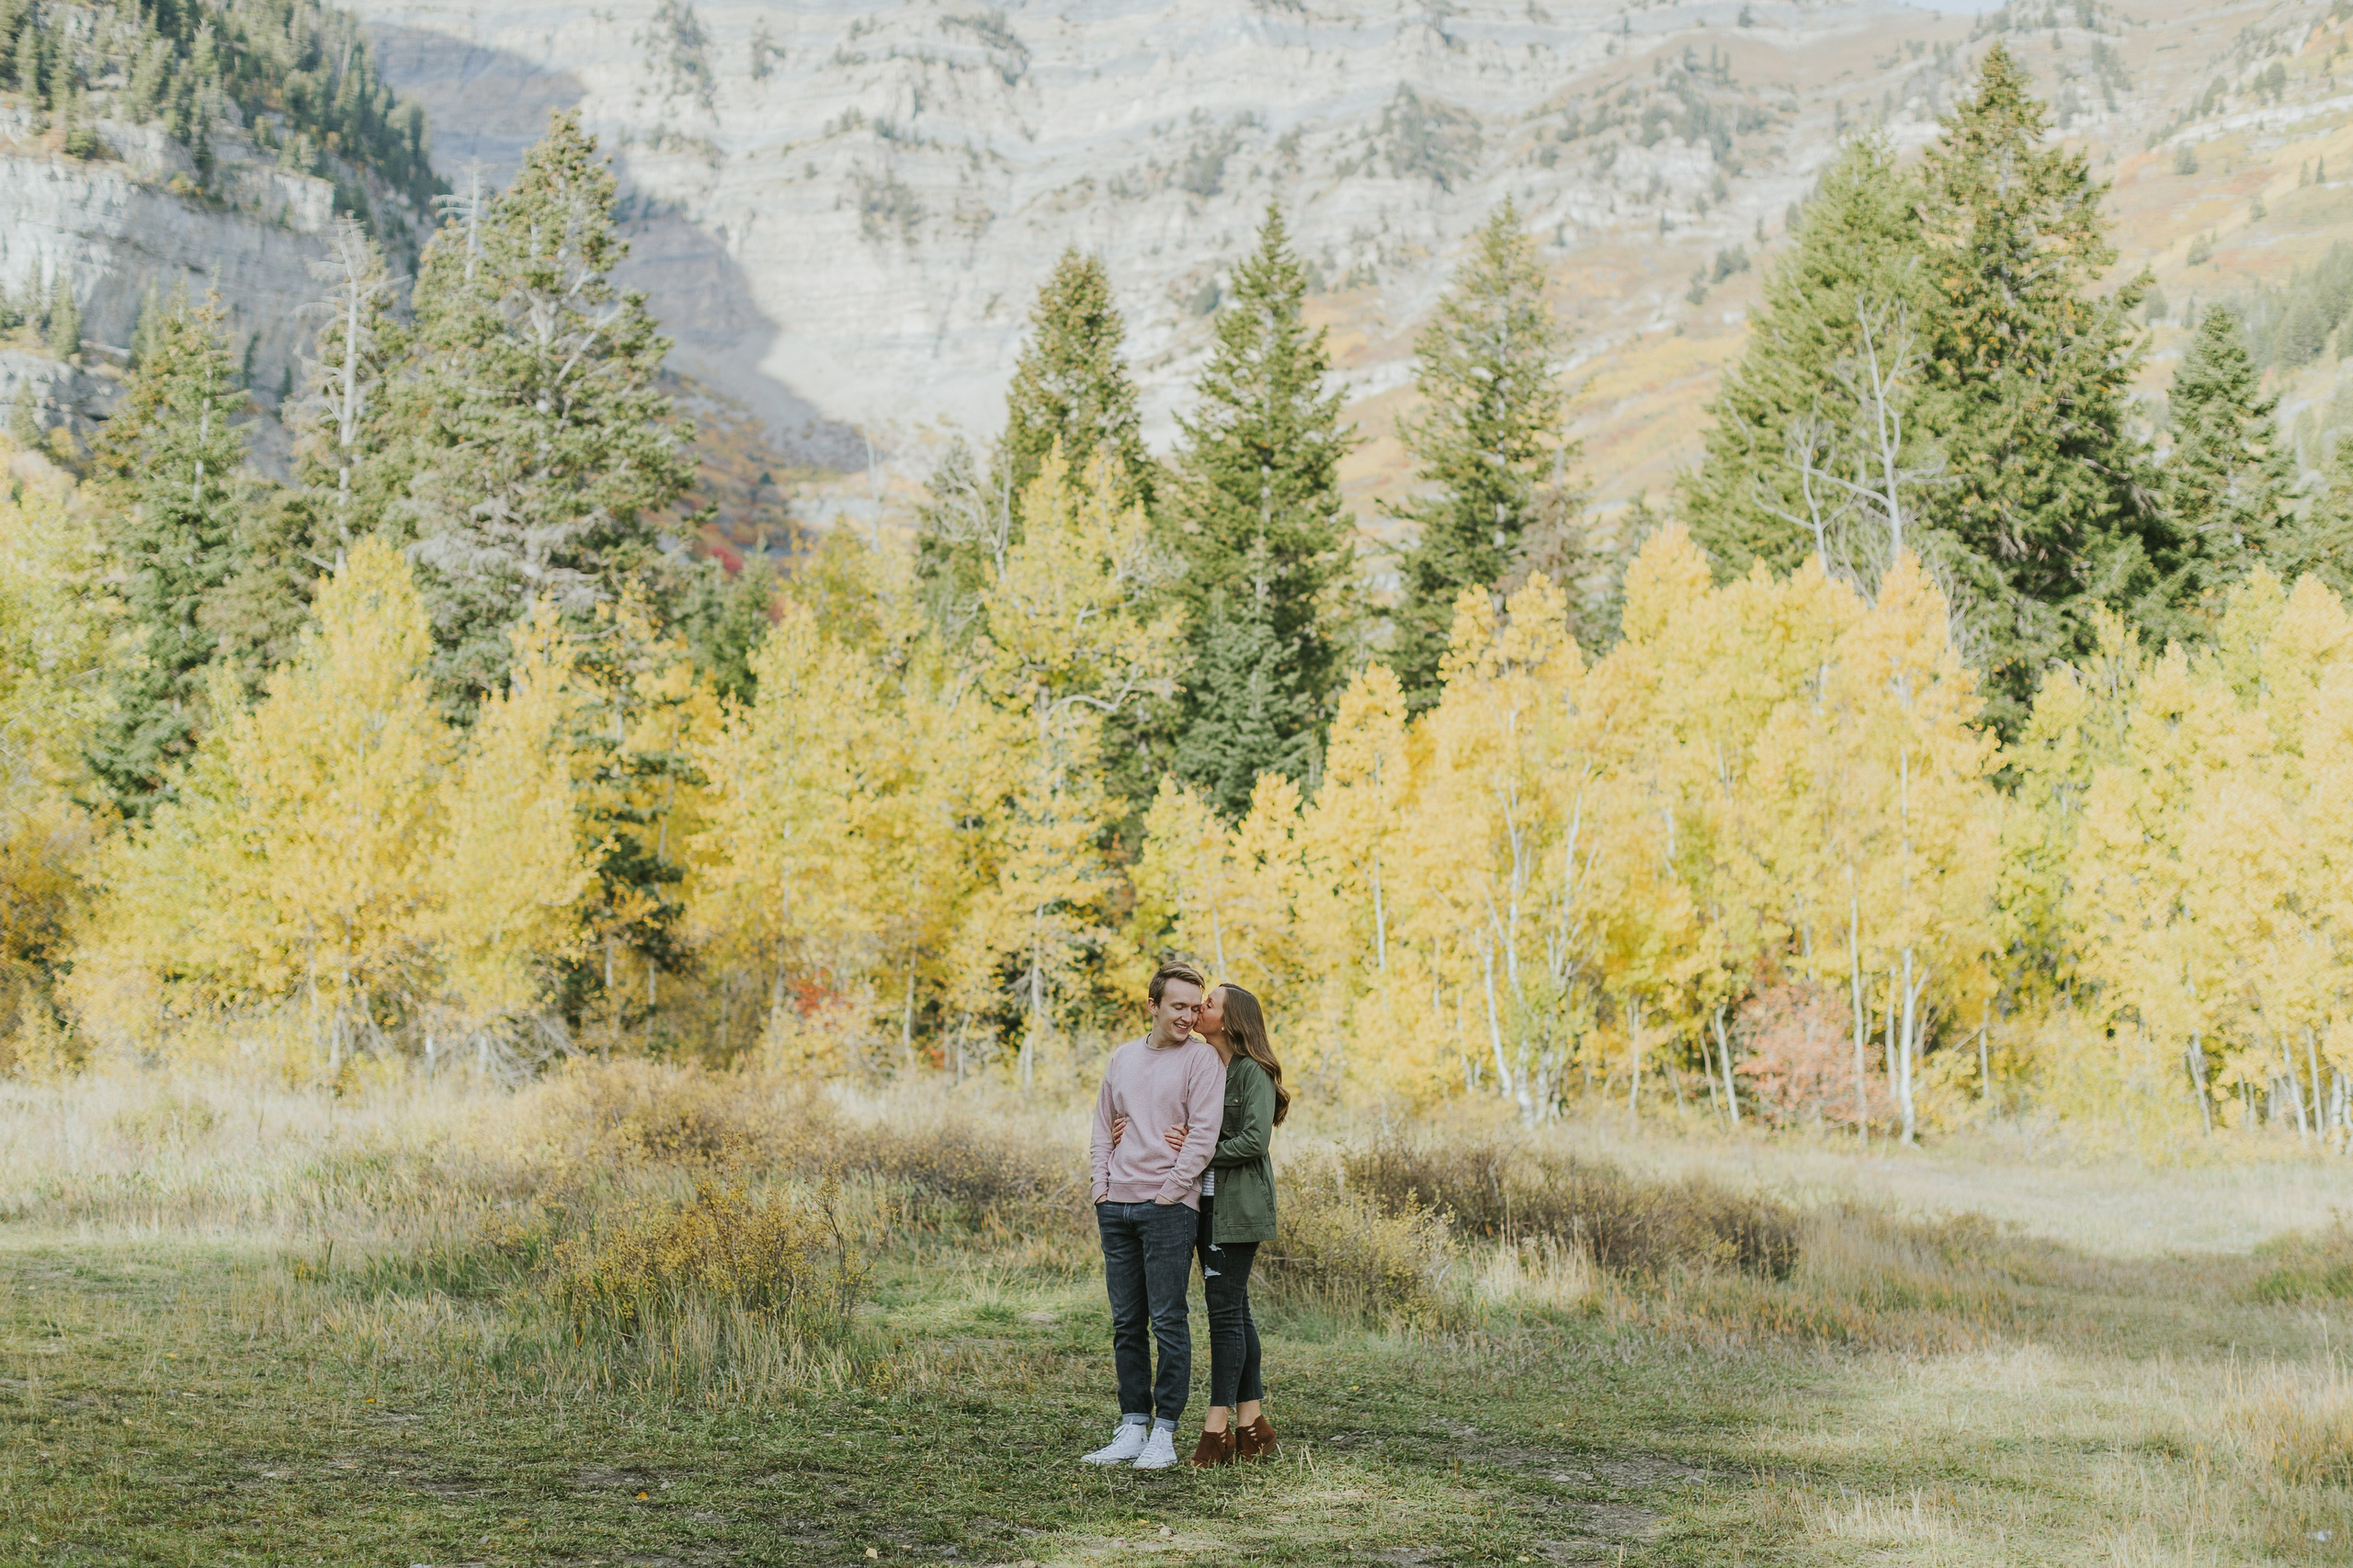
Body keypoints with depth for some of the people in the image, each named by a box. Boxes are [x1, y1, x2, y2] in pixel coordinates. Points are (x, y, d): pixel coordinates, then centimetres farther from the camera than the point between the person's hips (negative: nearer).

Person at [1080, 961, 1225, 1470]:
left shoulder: (1202, 1058, -3)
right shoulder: (1123, 1058, 14)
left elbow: (1203, 1134, -10)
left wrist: (1169, 1194, -11)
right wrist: (1102, 1188, 8)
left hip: (1169, 1207, -6)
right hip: (1116, 1207, 6)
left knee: (1168, 1321, -4)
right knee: (1127, 1323, 9)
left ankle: (1164, 1432, 1)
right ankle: (1131, 1428, 14)